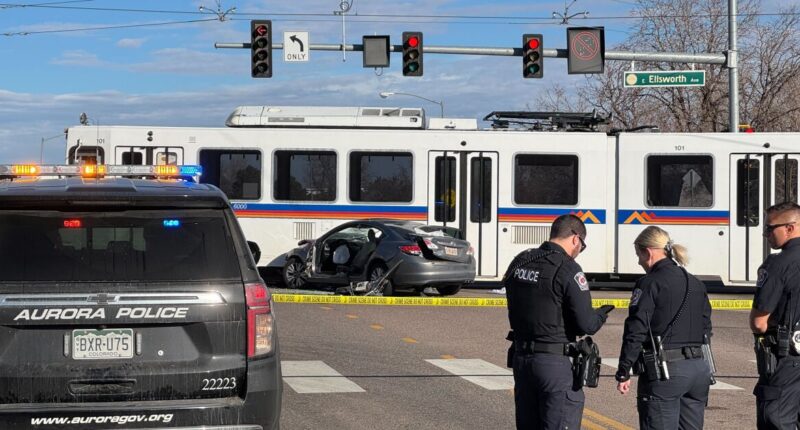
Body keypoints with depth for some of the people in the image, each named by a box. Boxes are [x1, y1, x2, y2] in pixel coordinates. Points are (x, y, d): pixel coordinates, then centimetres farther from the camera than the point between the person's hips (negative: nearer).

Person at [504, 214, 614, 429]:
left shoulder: (519, 262, 7)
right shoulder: (567, 270, -15)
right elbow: (587, 324, -16)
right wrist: (602, 314, 5)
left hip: (520, 356, 7)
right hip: (555, 363, -7)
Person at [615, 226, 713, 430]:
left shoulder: (649, 284, -8)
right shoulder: (696, 284, 15)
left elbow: (636, 332, -12)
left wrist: (623, 373, -8)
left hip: (665, 369, -7)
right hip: (699, 367, 7)